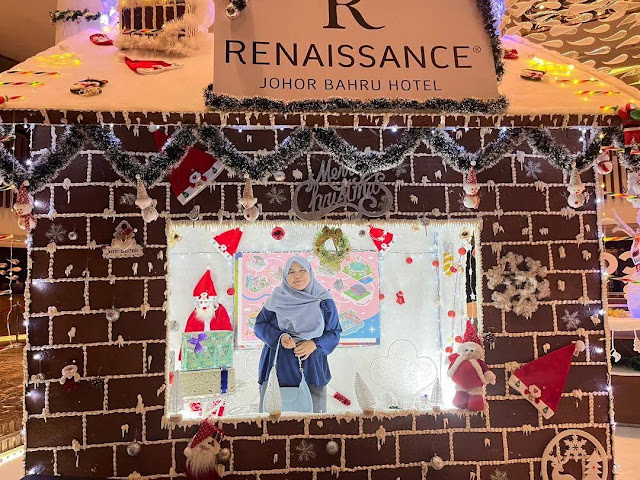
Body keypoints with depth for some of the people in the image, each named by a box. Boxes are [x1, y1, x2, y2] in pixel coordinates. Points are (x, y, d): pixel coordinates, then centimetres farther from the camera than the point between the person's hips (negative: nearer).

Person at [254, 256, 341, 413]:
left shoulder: (324, 301, 0)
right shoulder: (277, 298, 1)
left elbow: (334, 333, 5)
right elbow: (259, 325, 4)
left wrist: (315, 344, -13)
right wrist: (279, 337, -14)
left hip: (311, 369, 0)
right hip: (279, 368, 0)